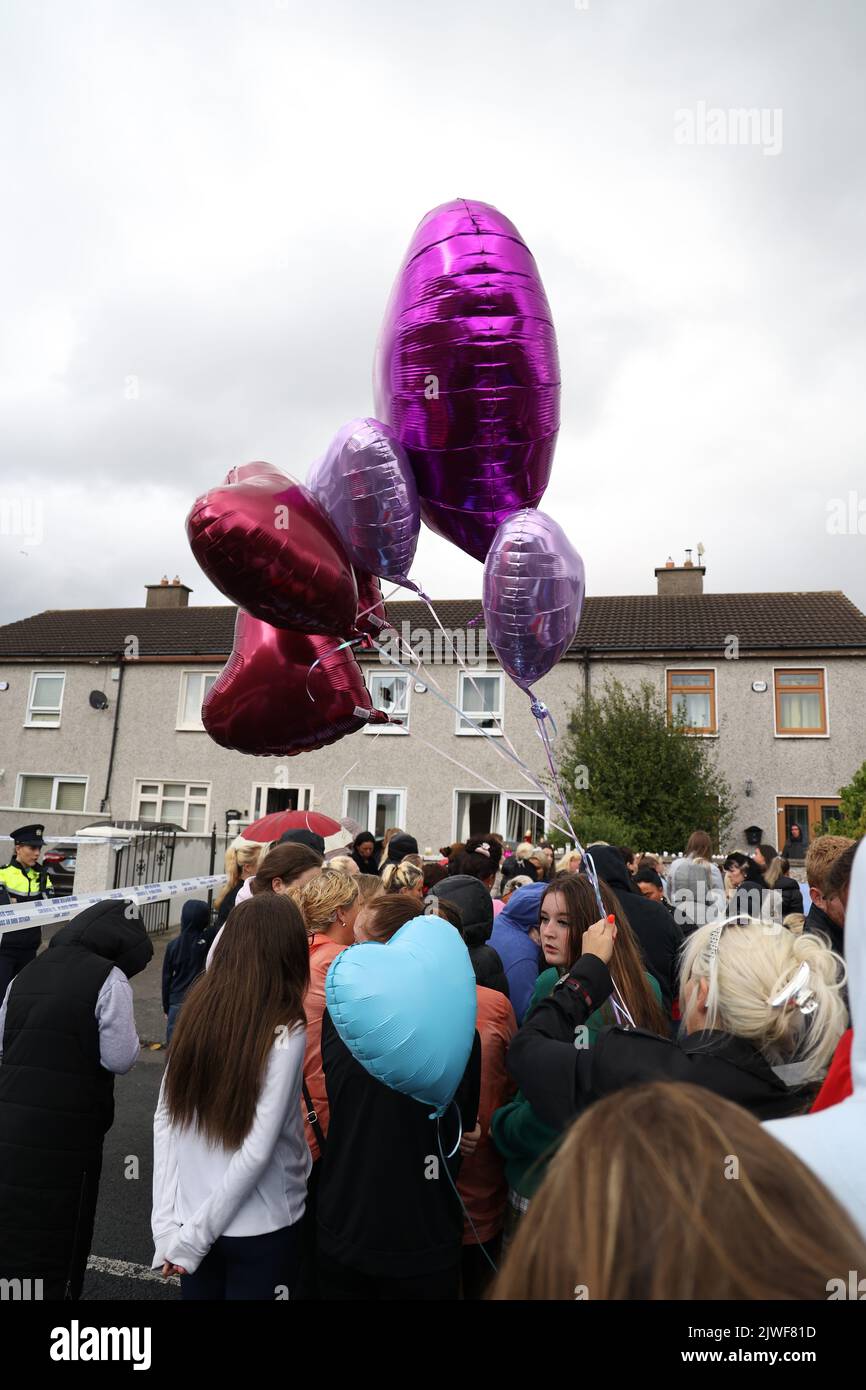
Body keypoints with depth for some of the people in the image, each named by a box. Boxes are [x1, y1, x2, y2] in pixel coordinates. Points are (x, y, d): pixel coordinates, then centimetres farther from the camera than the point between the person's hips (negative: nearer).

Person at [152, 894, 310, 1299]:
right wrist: (193, 1236, -10)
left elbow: (164, 1119, -3)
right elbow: (257, 1151, -21)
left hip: (190, 1215, 5)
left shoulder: (196, 1011, -6)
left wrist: (167, 1224, 0)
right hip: (262, 1229, -4)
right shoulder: (285, 1032, -20)